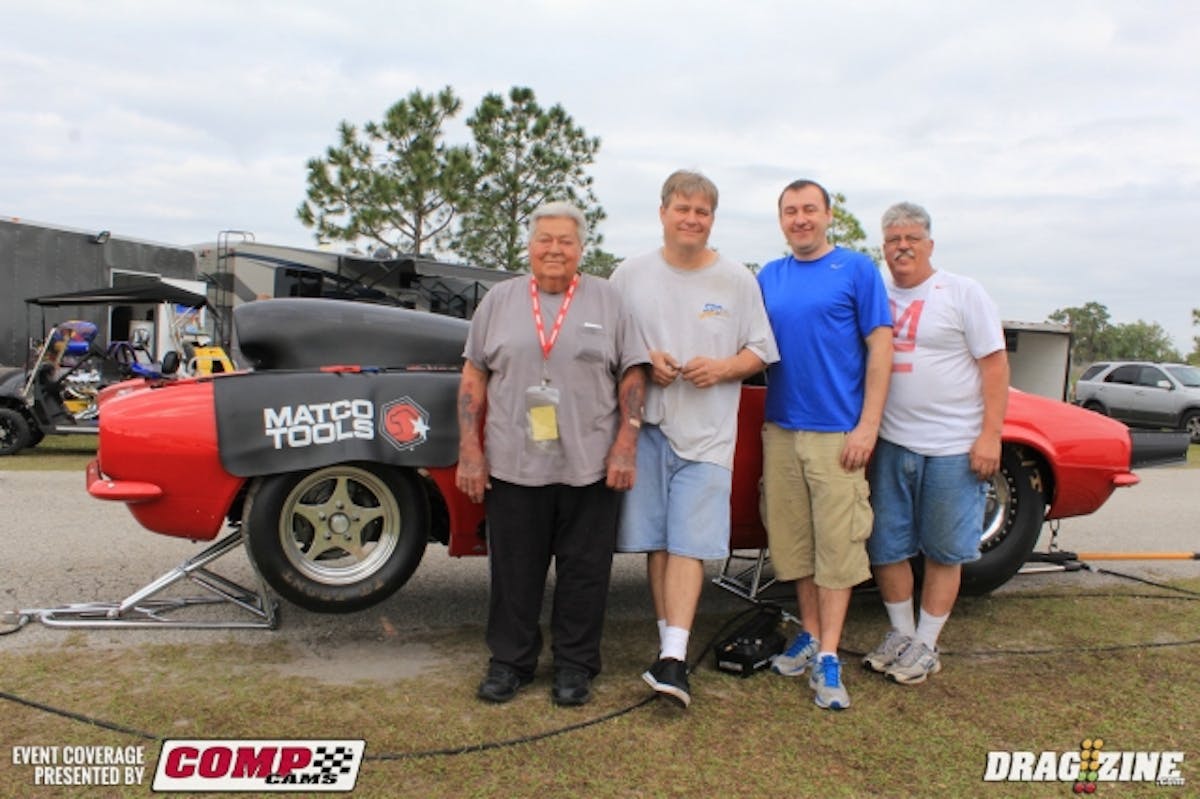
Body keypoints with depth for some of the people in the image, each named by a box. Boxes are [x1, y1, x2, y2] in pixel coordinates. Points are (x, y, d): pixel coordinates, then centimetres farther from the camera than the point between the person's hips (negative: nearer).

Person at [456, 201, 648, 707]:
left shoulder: (607, 299, 5)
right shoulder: (501, 299, 8)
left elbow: (632, 374, 3)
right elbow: (473, 376, 7)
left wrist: (626, 444, -6)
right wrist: (469, 450, 0)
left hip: (591, 468, -1)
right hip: (513, 465, 1)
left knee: (584, 570, 8)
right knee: (514, 570, 10)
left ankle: (575, 665, 23)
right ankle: (510, 661, 26)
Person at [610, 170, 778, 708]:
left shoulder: (738, 281, 6)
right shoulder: (630, 275, 7)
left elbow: (761, 352, 9)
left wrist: (722, 368, -11)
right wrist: (642, 362, -10)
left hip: (707, 432, -1)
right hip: (647, 426, 2)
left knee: (689, 544, -8)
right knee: (656, 542, 5)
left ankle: (673, 659, -10)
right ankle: (671, 646, 16)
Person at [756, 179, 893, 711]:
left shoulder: (857, 269, -1)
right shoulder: (768, 278, 12)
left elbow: (880, 346, -5)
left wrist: (867, 426, -11)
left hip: (837, 432, -4)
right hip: (780, 430, 4)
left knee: (837, 542, -1)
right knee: (794, 541, 11)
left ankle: (828, 657, 7)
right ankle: (810, 635, 26)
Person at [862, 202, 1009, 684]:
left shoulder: (963, 293, -3)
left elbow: (995, 364, -6)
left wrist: (990, 436, -13)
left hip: (953, 446, -4)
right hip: (891, 444, 4)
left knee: (944, 552, 6)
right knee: (885, 547, 8)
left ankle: (925, 646, 19)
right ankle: (900, 635, 26)